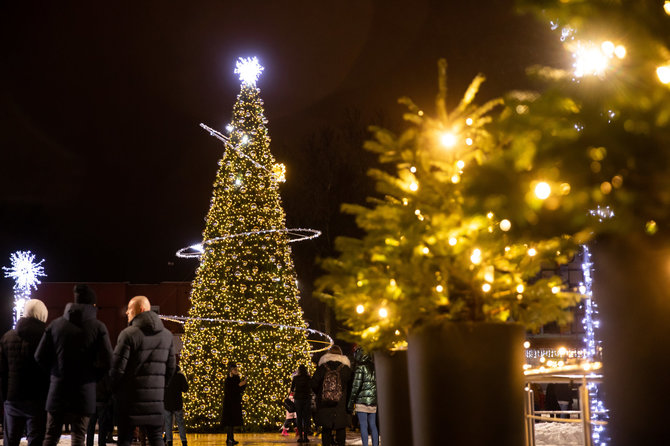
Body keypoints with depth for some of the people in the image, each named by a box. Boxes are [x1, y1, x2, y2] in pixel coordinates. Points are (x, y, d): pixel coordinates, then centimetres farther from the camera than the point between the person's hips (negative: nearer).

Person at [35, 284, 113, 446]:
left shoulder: (55, 324, 3)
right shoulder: (98, 327, -4)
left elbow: (40, 357, 0)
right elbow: (106, 360, -12)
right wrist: (93, 376, 5)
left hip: (58, 390, 2)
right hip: (84, 391, -2)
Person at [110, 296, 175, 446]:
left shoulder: (128, 334, -10)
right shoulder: (167, 335, 9)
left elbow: (117, 367, -11)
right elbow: (170, 367, 12)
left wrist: (113, 389, 4)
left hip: (130, 397, -4)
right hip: (156, 398, 4)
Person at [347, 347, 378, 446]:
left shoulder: (360, 367, -7)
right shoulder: (374, 367, 12)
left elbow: (356, 385, -11)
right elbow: (378, 383, 14)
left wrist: (351, 402, -8)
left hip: (362, 400, -6)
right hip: (373, 401, 6)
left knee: (363, 426, -4)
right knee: (373, 425, 10)